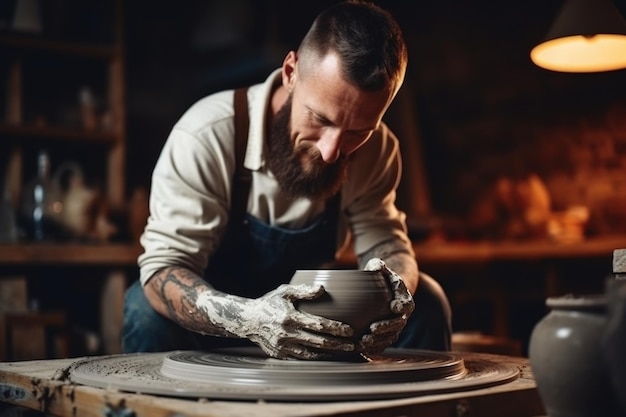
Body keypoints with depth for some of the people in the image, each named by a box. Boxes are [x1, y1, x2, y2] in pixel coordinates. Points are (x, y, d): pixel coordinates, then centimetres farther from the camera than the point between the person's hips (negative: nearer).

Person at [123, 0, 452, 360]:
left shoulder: (375, 147, -13)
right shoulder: (207, 136, -28)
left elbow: (386, 242, -8)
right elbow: (163, 265, -30)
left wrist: (394, 288, -35)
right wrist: (247, 318, -50)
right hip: (213, 327, -3)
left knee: (424, 300, -15)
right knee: (149, 307, -33)